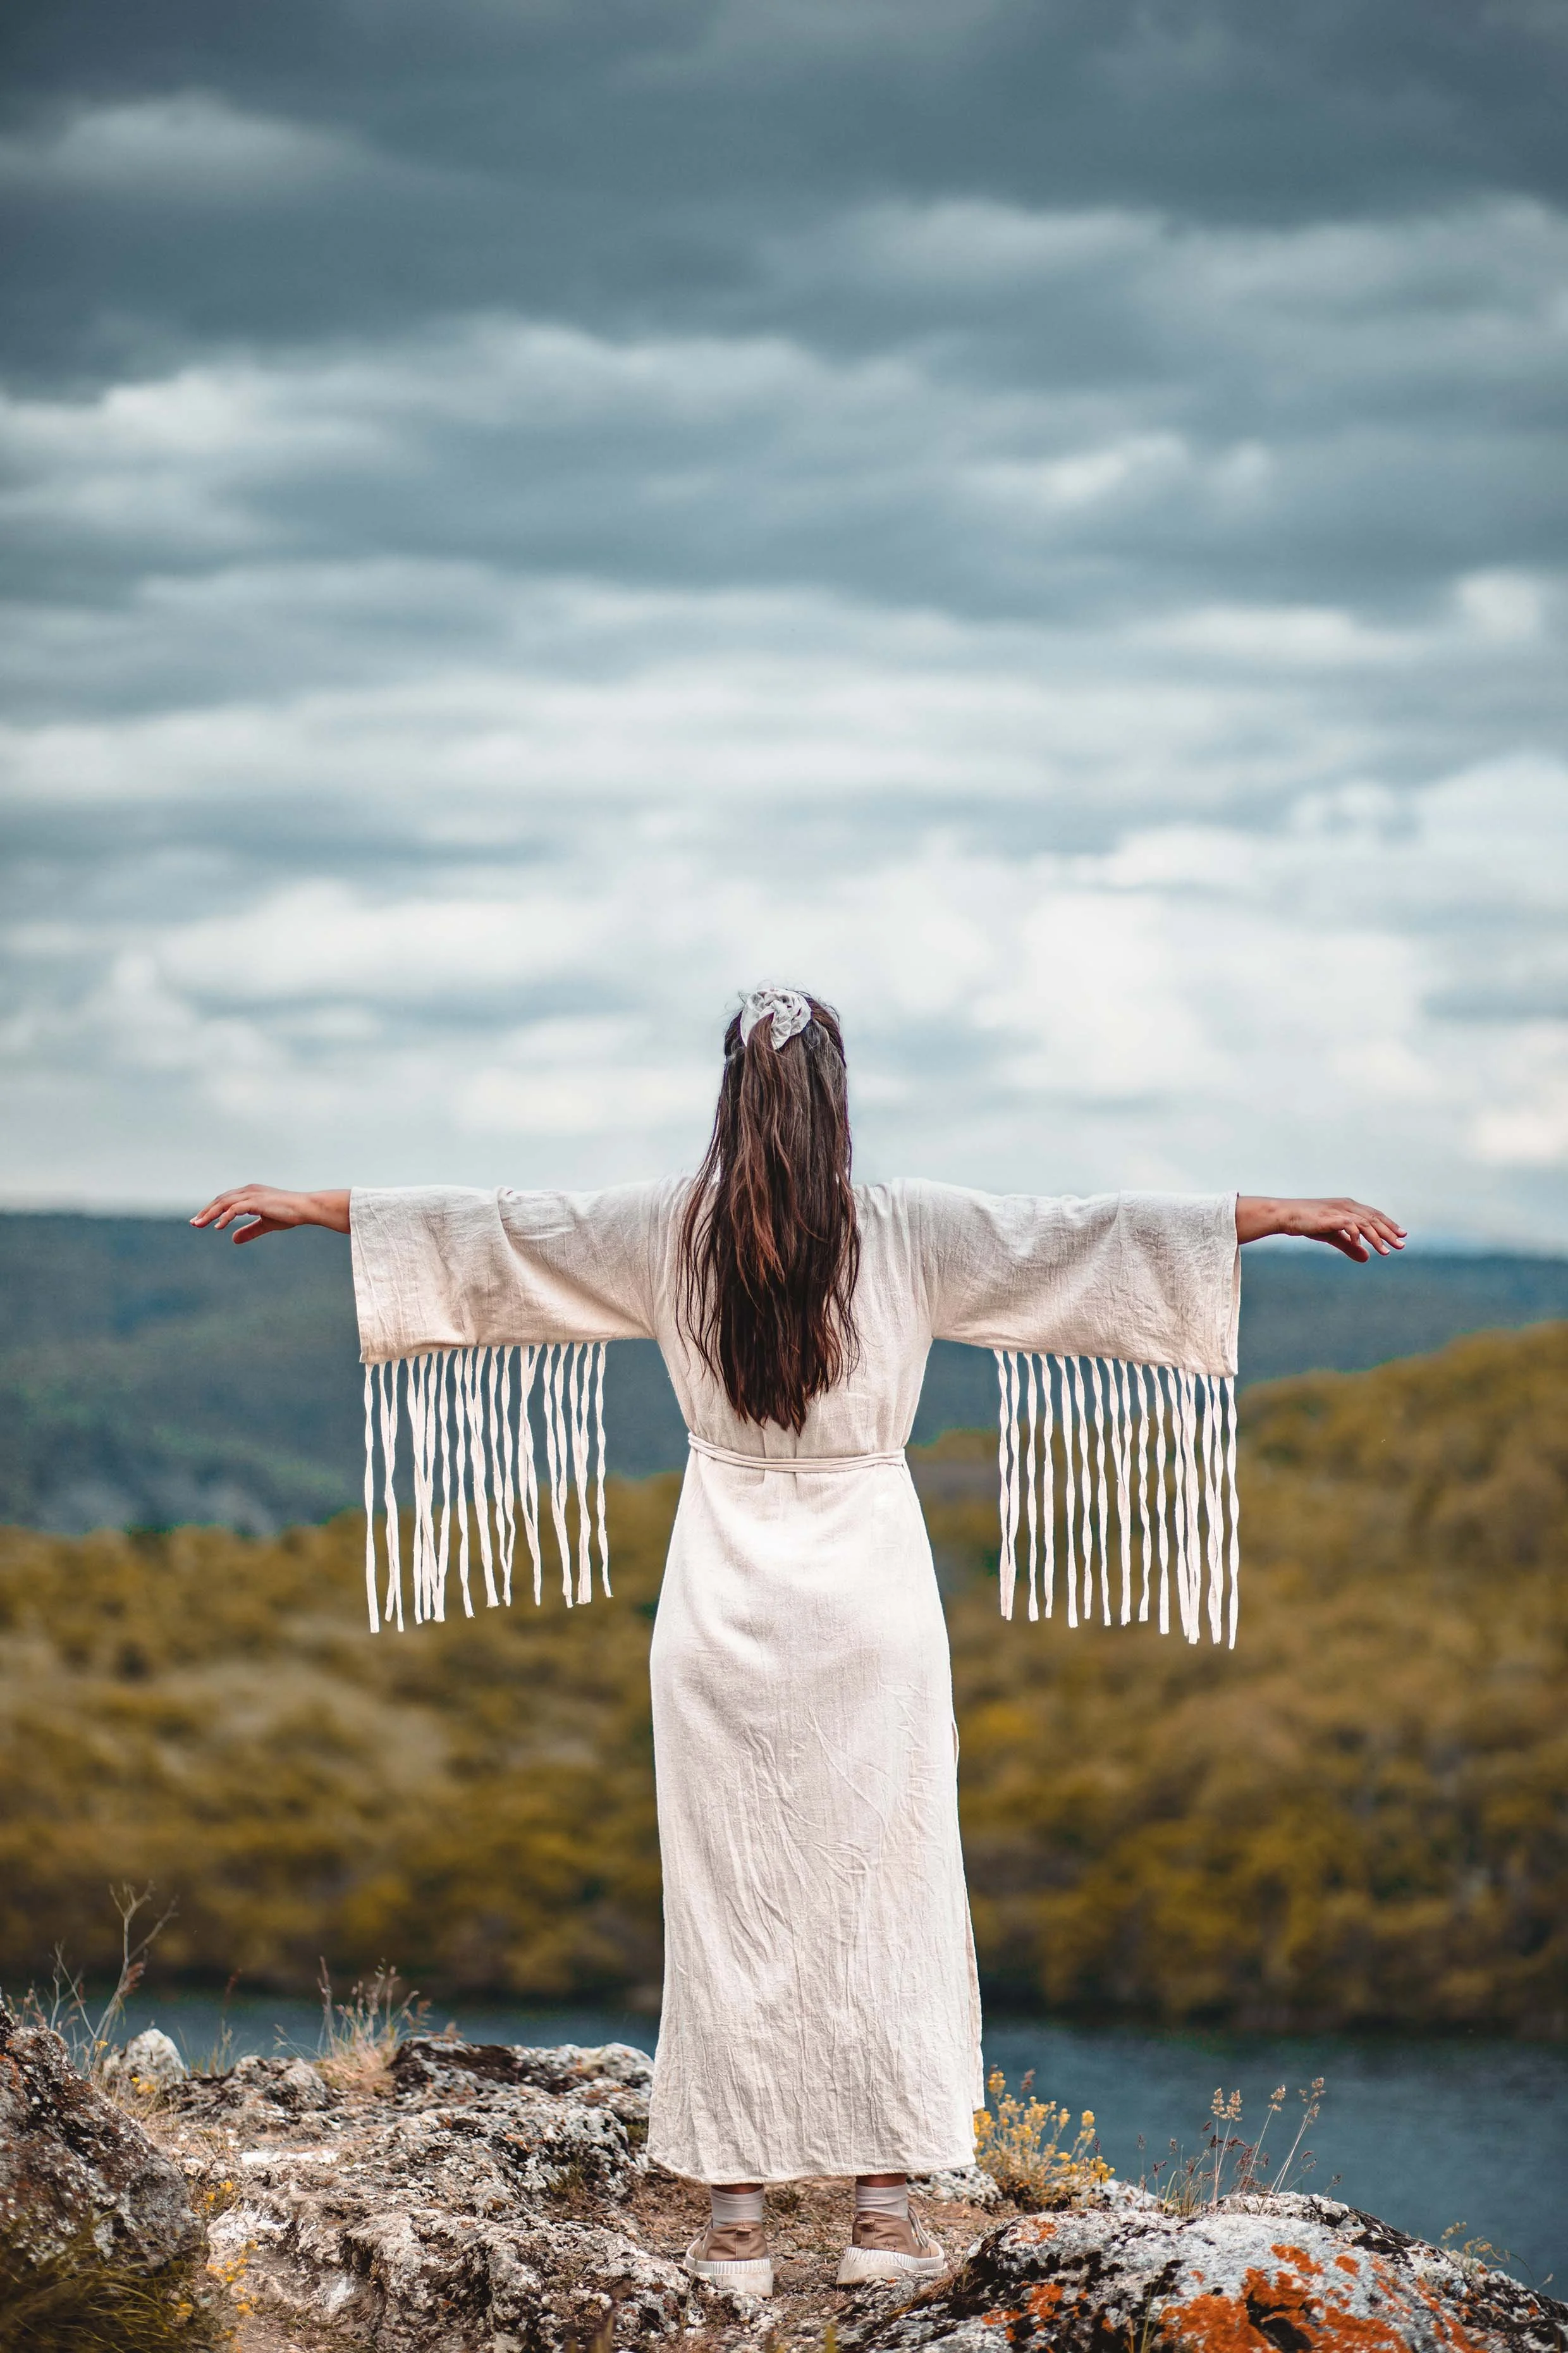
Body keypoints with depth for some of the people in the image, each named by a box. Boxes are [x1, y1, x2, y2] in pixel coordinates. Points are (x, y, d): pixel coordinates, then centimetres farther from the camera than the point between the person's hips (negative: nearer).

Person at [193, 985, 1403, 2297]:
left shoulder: (667, 1233, -2)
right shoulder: (910, 1233, -5)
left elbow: (486, 1231, 6)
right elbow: (1089, 1238, -1)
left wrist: (307, 1206, 18)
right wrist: (1296, 1215, 7)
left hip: (726, 1605, 1)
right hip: (871, 1600, -1)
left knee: (732, 1903, 5)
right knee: (882, 1893, 6)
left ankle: (738, 2219, 7)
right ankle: (888, 2207, 8)